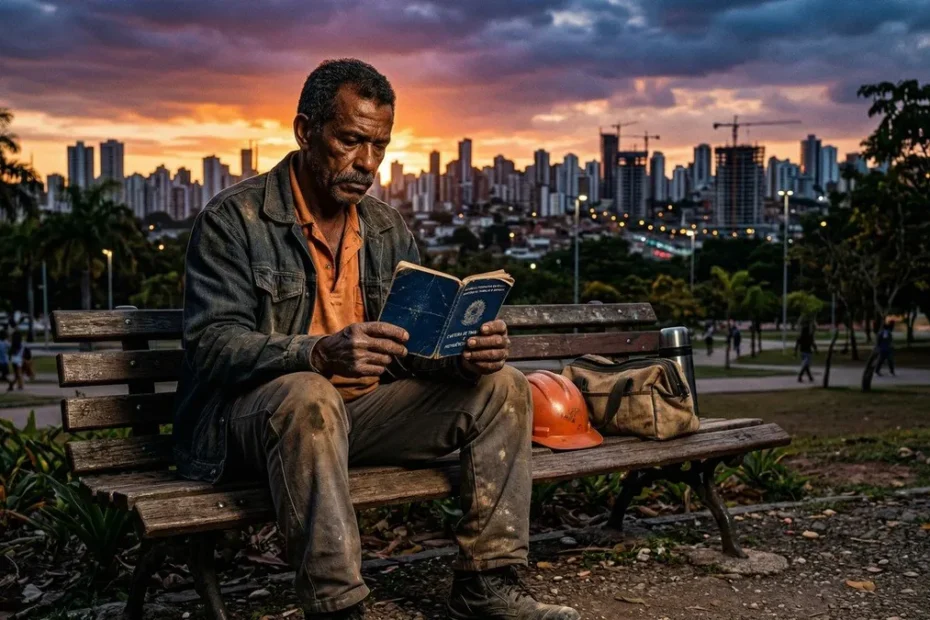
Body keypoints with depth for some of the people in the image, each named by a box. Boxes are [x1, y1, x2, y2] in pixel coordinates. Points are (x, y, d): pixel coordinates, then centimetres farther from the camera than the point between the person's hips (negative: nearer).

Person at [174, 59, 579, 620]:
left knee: (501, 387, -7)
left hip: (362, 408, 6)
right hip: (254, 412, -6)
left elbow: (415, 344, 9)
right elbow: (211, 344, -18)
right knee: (310, 396, -40)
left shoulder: (389, 229, 10)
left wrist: (466, 352, -16)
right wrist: (322, 353, -36)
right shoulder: (235, 218, -9)